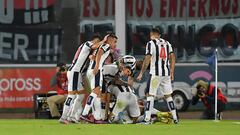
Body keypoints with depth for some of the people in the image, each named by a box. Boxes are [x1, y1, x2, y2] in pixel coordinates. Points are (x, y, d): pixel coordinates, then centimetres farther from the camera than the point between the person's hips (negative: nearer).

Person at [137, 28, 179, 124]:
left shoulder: (151, 44, -4)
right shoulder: (167, 43, 12)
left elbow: (147, 59, -11)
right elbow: (172, 58, 11)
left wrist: (141, 74, -7)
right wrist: (172, 73, 18)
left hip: (155, 73, -5)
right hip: (166, 73, 5)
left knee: (150, 95, -2)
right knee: (168, 95, 14)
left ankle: (147, 119, -10)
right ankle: (175, 118, 13)